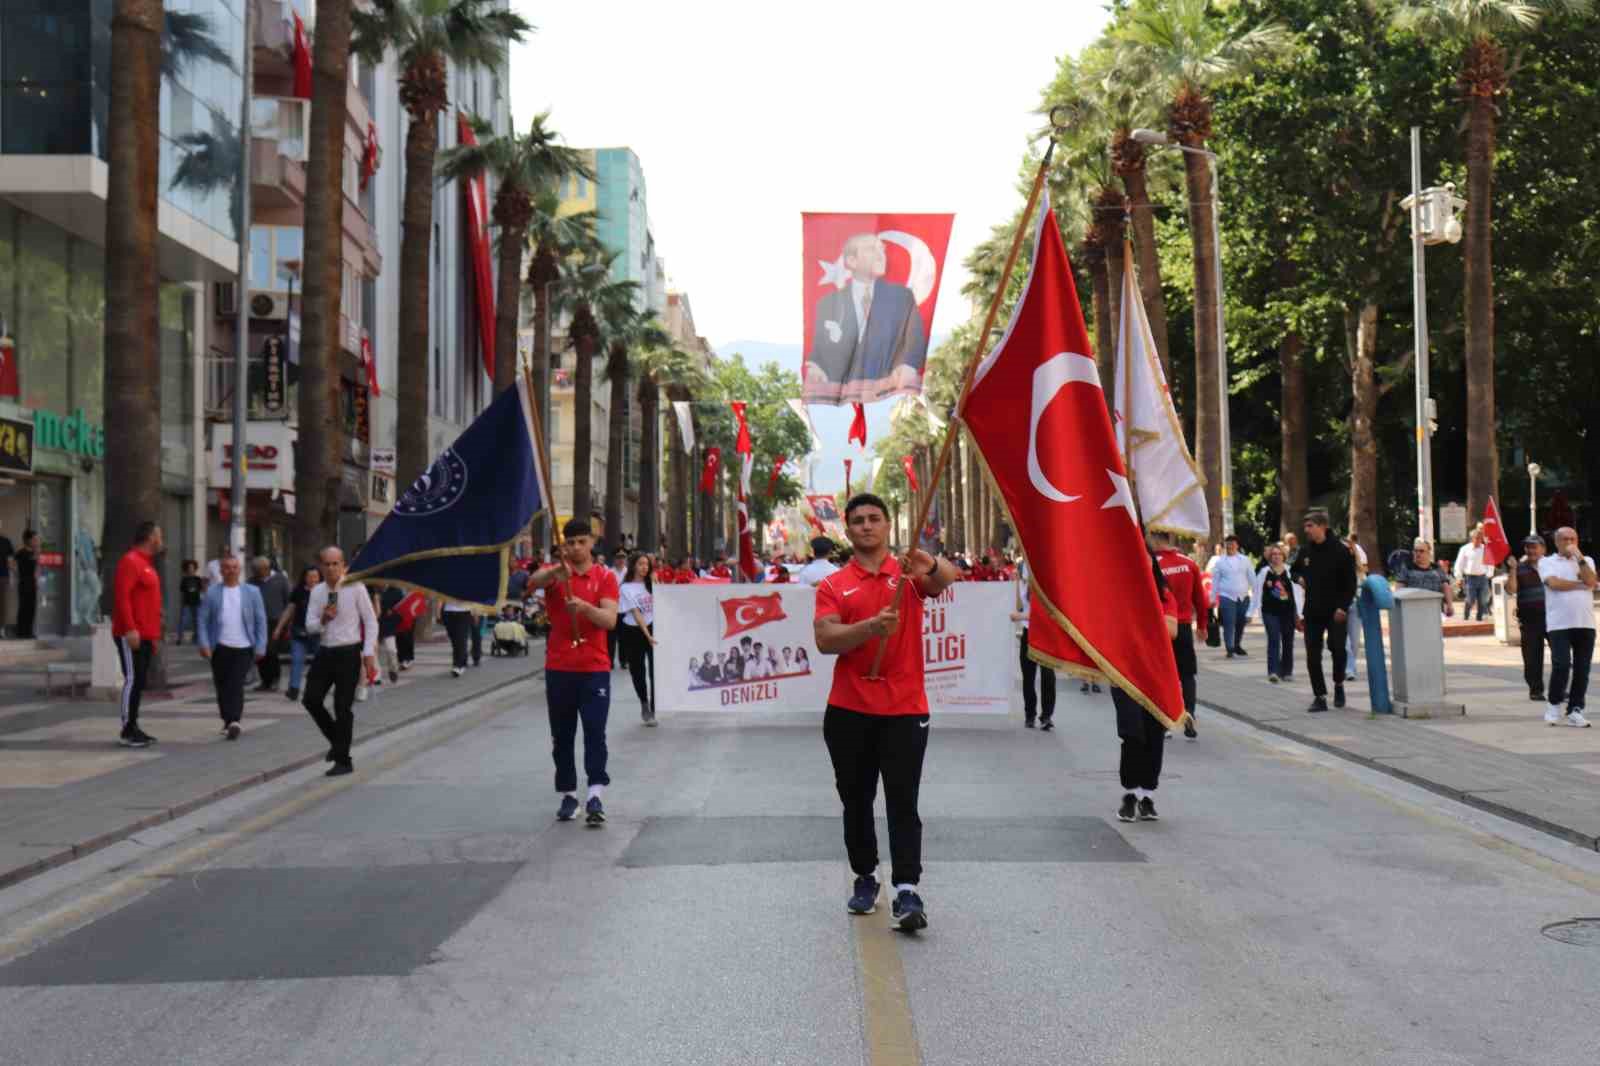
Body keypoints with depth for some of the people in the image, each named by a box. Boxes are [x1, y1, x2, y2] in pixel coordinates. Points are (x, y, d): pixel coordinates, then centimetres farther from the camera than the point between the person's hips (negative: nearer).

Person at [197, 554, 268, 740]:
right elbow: (203, 619, 2)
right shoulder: (212, 592, 4)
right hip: (220, 648, 2)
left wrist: (260, 647, -1)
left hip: (244, 648, -2)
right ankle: (227, 721, 24)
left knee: (236, 684, -14)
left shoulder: (252, 592, 5)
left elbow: (261, 621, 5)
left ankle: (234, 721, -21)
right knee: (222, 685, 7)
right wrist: (204, 644, -7)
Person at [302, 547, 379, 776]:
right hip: (325, 652, 5)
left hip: (348, 653, -5)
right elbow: (310, 626, 6)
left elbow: (371, 621, -4)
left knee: (343, 707, -1)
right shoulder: (317, 592, 6)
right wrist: (323, 619, -17)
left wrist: (369, 652, -11)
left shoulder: (355, 588, -7)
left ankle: (343, 761, 9)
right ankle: (337, 739, 25)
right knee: (312, 699, 0)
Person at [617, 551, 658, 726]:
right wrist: (647, 635, -21)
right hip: (635, 632, -2)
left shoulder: (650, 584, 7)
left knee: (655, 671, -8)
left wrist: (655, 581, -1)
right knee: (637, 671, 9)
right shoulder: (626, 588, -6)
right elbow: (636, 613, -14)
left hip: (653, 628, 2)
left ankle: (652, 709, -4)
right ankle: (644, 703, 31)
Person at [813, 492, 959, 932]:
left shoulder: (908, 574, 4)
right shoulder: (833, 586, 6)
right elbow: (825, 640, -9)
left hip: (904, 709, -2)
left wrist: (931, 566, -43)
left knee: (902, 802, -7)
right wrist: (872, 626, -25)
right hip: (848, 711, 2)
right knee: (856, 801, 12)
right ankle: (865, 878, 27)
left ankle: (907, 892, -11)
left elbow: (945, 580, -19)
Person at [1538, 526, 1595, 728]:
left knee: (1582, 669, 3)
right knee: (1562, 665, -10)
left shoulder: (1587, 561, 17)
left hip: (1586, 623, 3)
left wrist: (1579, 557, -8)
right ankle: (1554, 704, 9)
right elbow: (1554, 583, -10)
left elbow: (1591, 581, -3)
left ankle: (1575, 711, 10)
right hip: (1559, 624, -3)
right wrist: (1581, 584, -2)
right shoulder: (1547, 562, 8)